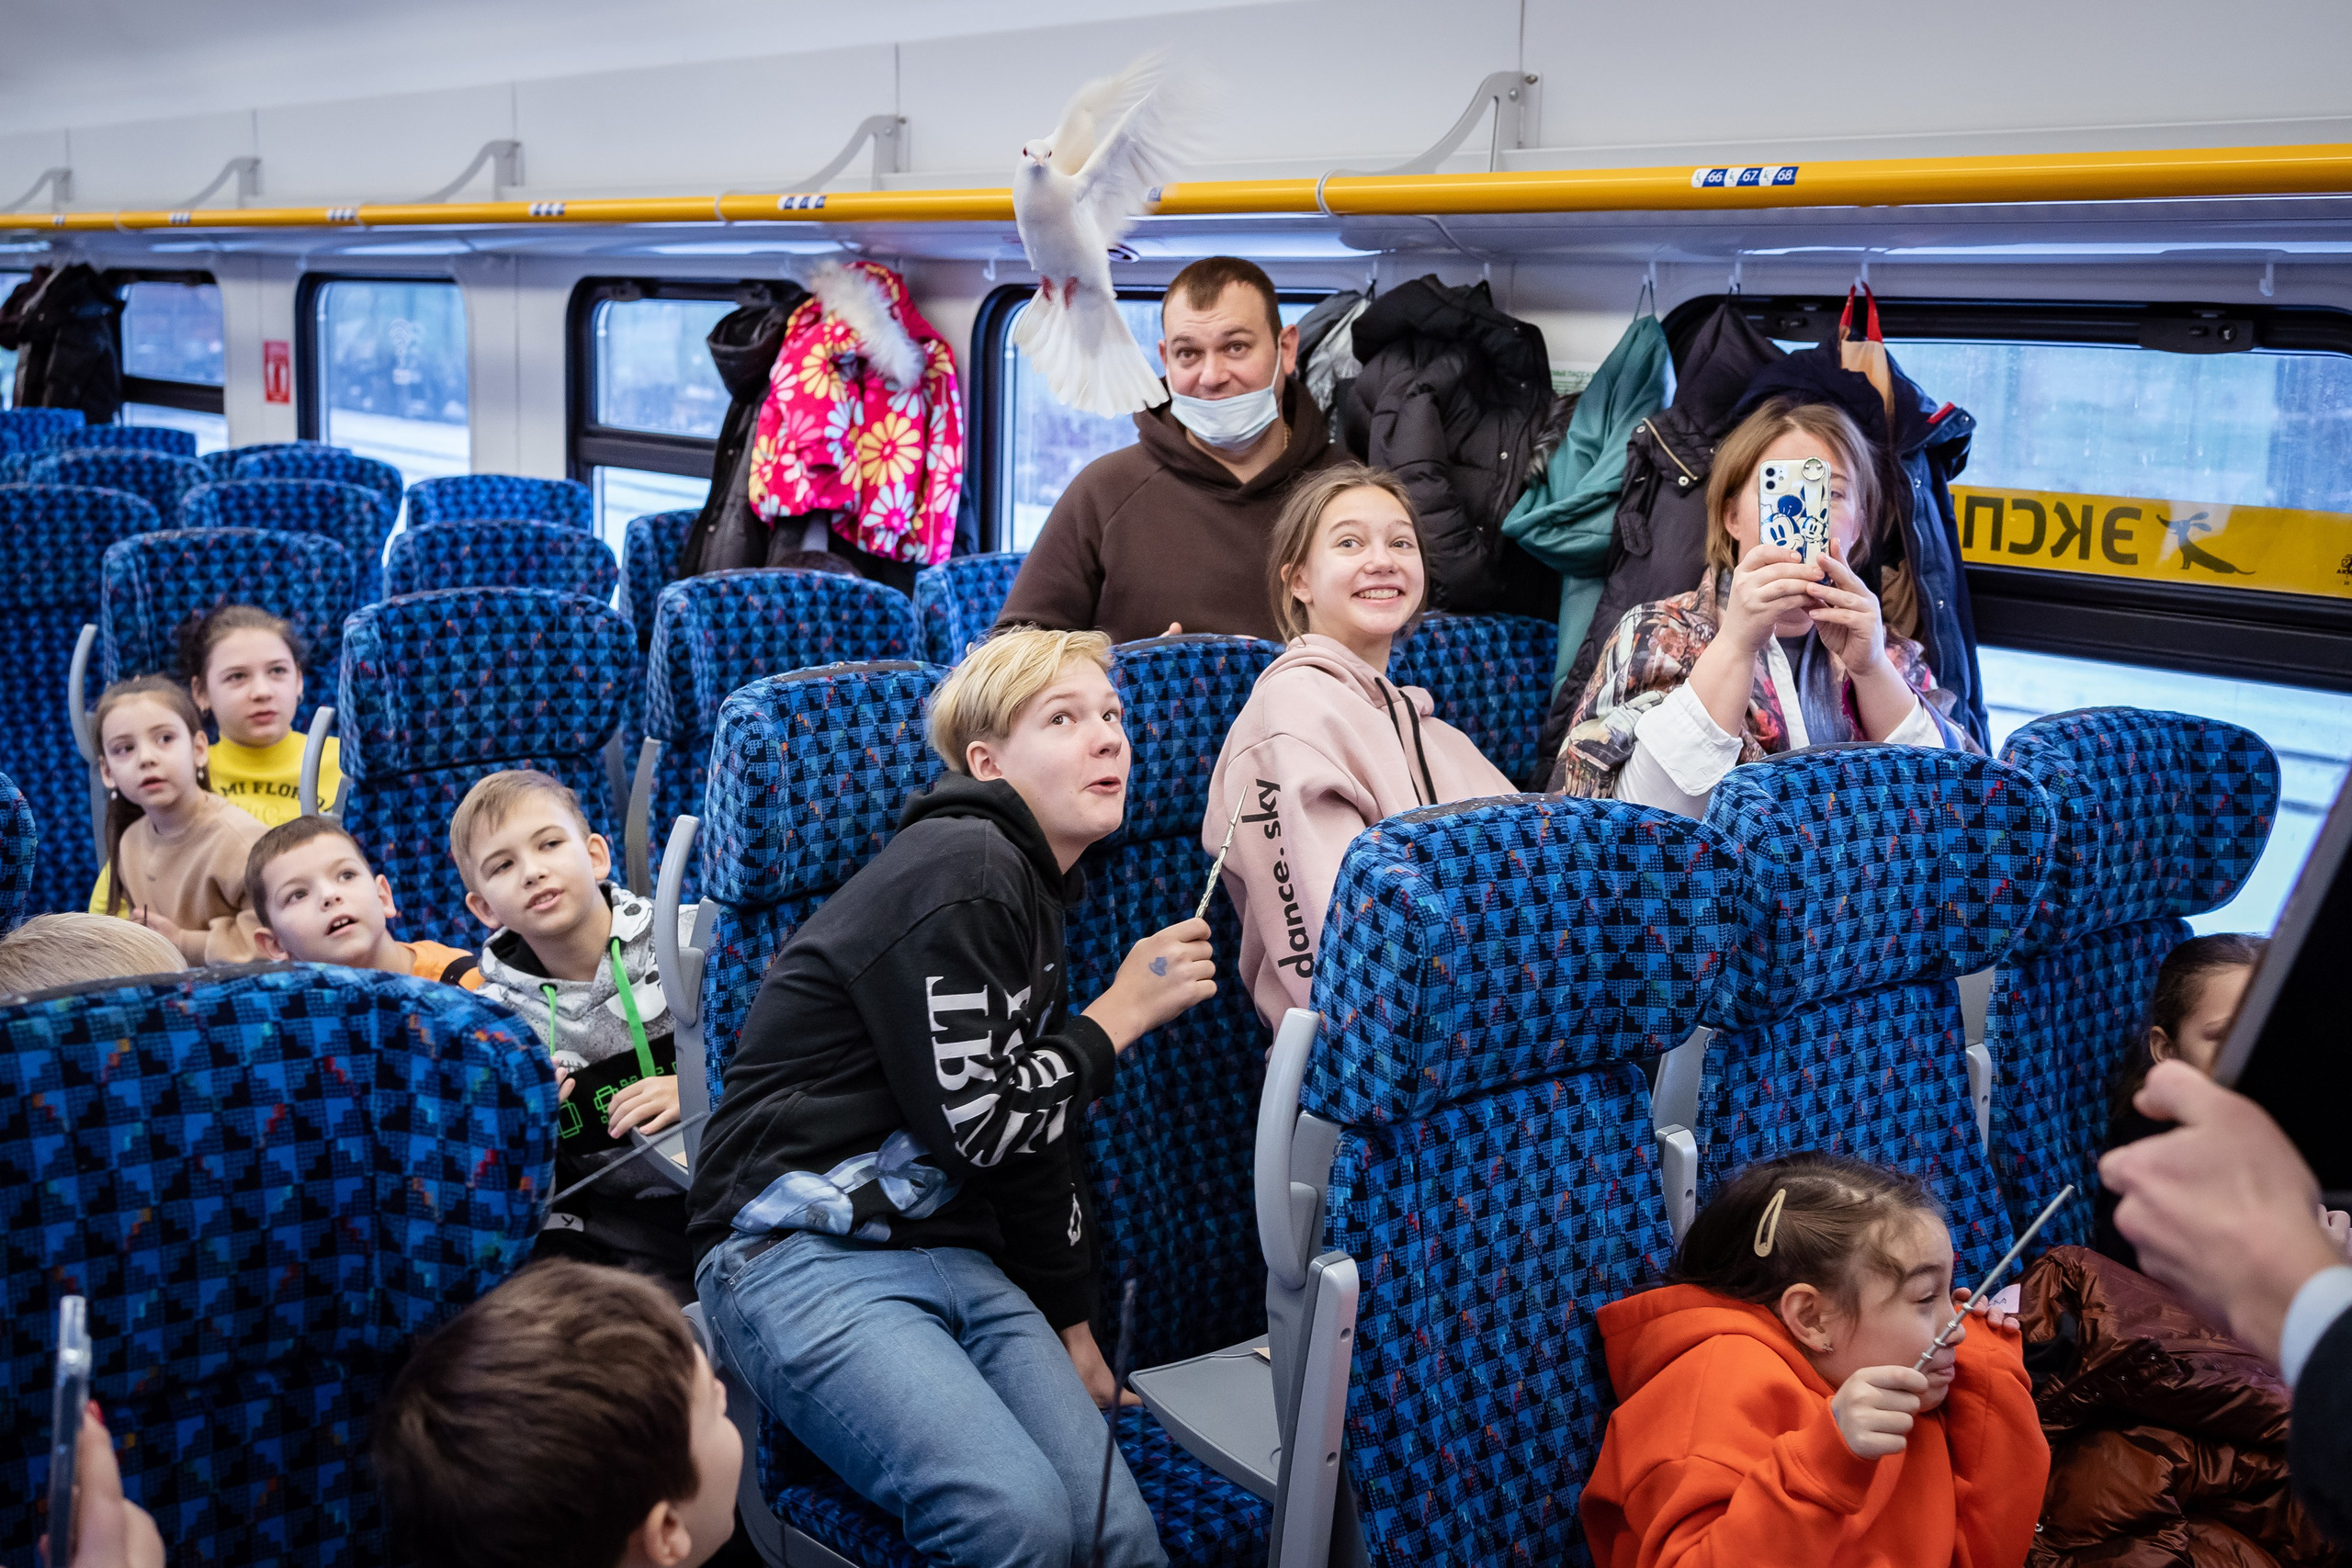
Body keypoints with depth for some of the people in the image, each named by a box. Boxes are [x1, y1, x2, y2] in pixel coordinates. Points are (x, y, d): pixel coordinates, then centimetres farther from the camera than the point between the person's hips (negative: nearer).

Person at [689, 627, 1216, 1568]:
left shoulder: (1034, 891, 18)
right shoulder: (957, 872, -13)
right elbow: (975, 1126, -15)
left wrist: (1073, 1330, 24)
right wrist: (1121, 1013, -3)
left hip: (950, 1257, 8)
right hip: (805, 1253, -8)